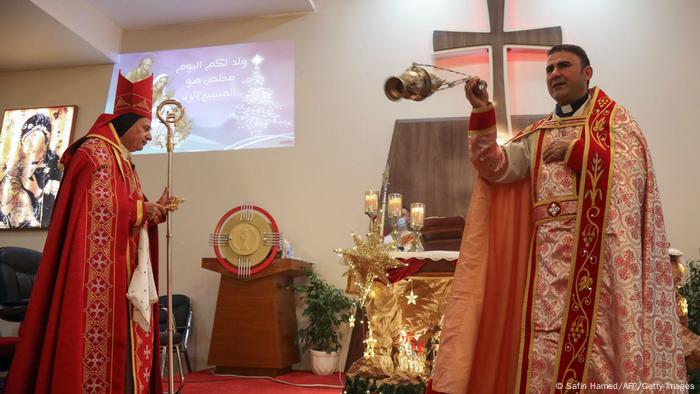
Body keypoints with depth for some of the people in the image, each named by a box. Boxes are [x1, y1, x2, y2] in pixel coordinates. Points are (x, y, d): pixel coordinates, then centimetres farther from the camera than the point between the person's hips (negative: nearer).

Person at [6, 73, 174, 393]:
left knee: (123, 338, 7)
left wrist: (154, 209, 7)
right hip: (102, 266, -10)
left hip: (125, 265, 10)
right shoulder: (97, 151, -6)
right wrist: (142, 209, -7)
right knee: (102, 335, -10)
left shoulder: (123, 161, 23)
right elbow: (100, 206, -18)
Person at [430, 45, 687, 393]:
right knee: (543, 350, -1)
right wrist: (482, 113, -4)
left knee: (596, 342, -5)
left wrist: (573, 150, -6)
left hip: (598, 247, -3)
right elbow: (496, 168, 6)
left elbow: (633, 171, -7)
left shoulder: (614, 118, 9)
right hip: (548, 253, 4)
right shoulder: (537, 134, 19)